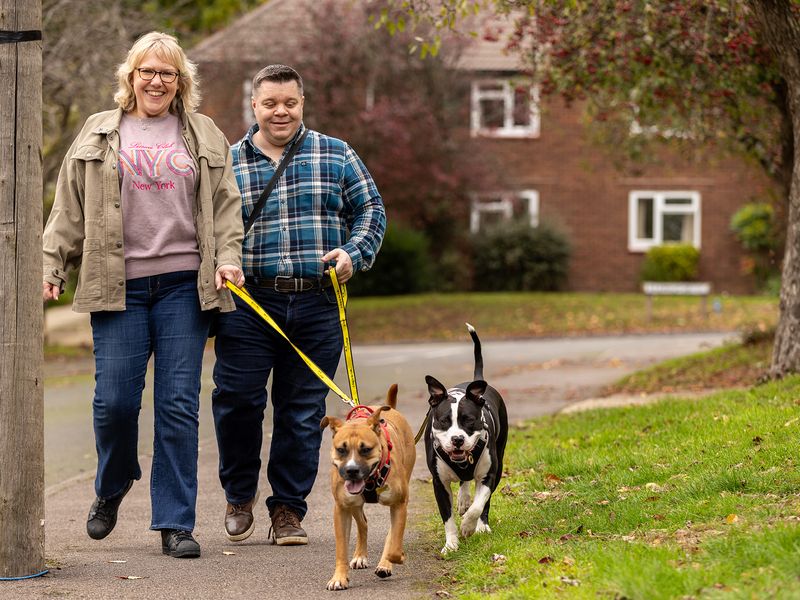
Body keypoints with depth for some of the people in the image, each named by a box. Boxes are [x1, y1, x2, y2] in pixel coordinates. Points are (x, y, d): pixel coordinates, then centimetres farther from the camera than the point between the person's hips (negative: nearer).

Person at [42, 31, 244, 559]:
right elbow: (70, 209, 12)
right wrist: (52, 264, 4)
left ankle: (176, 523, 2)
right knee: (115, 400, -6)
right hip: (119, 287, 0)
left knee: (179, 404, -4)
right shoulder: (99, 134, 13)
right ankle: (112, 488, 24)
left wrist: (229, 255, -3)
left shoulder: (205, 136, 14)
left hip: (184, 284, 0)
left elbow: (226, 203, 12)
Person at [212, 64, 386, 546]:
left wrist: (352, 254, -6)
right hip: (248, 304, 0)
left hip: (318, 307, 0)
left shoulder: (337, 157, 9)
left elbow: (371, 211, 11)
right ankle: (240, 494, 17)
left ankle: (289, 510, 13)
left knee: (304, 410, 3)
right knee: (237, 400, -6)